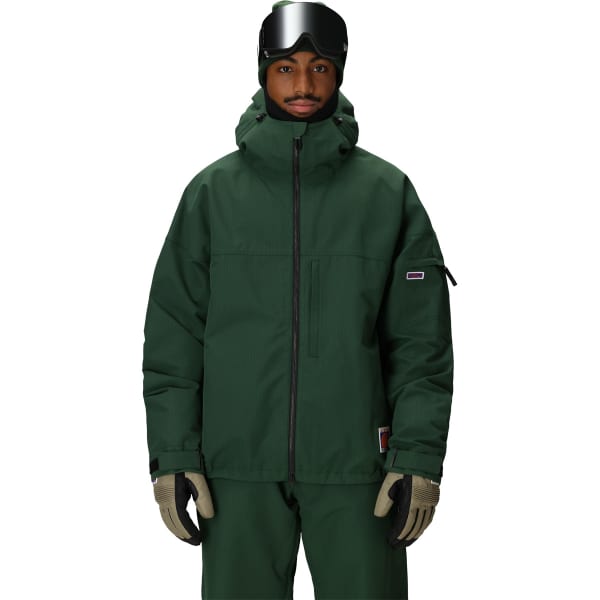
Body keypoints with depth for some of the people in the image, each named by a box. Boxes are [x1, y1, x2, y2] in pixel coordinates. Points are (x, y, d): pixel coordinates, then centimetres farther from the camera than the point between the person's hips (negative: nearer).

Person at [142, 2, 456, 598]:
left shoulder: (387, 192, 3)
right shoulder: (213, 191, 4)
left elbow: (421, 340, 2)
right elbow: (172, 332, 5)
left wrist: (419, 458, -5)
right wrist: (172, 456, -1)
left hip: (354, 463, 0)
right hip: (240, 465, 1)